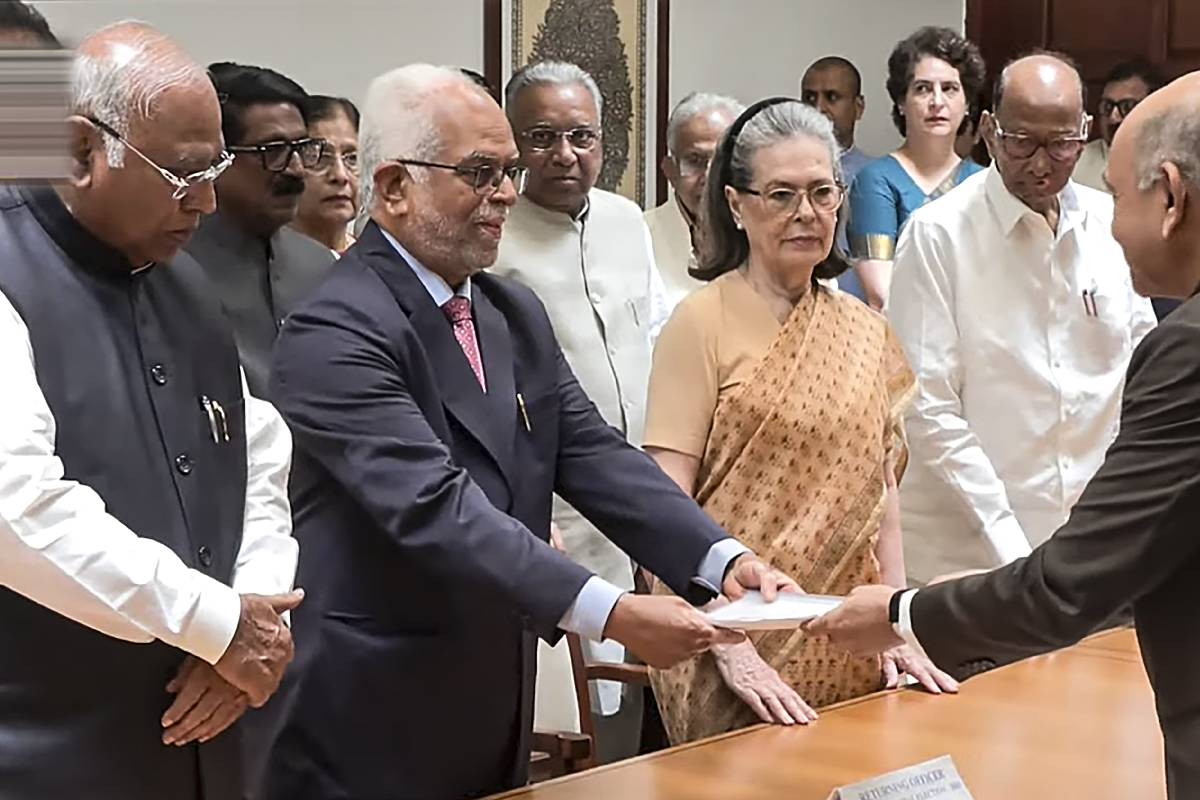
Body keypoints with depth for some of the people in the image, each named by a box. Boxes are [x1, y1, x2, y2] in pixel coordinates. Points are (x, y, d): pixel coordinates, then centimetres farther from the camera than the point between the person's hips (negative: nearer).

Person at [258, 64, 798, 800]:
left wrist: (722, 559, -13)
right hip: (375, 732, -7)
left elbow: (592, 454, 2)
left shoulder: (517, 313, 10)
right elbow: (435, 508, -27)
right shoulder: (337, 333, -17)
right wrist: (608, 613, -33)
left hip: (494, 718, 8)